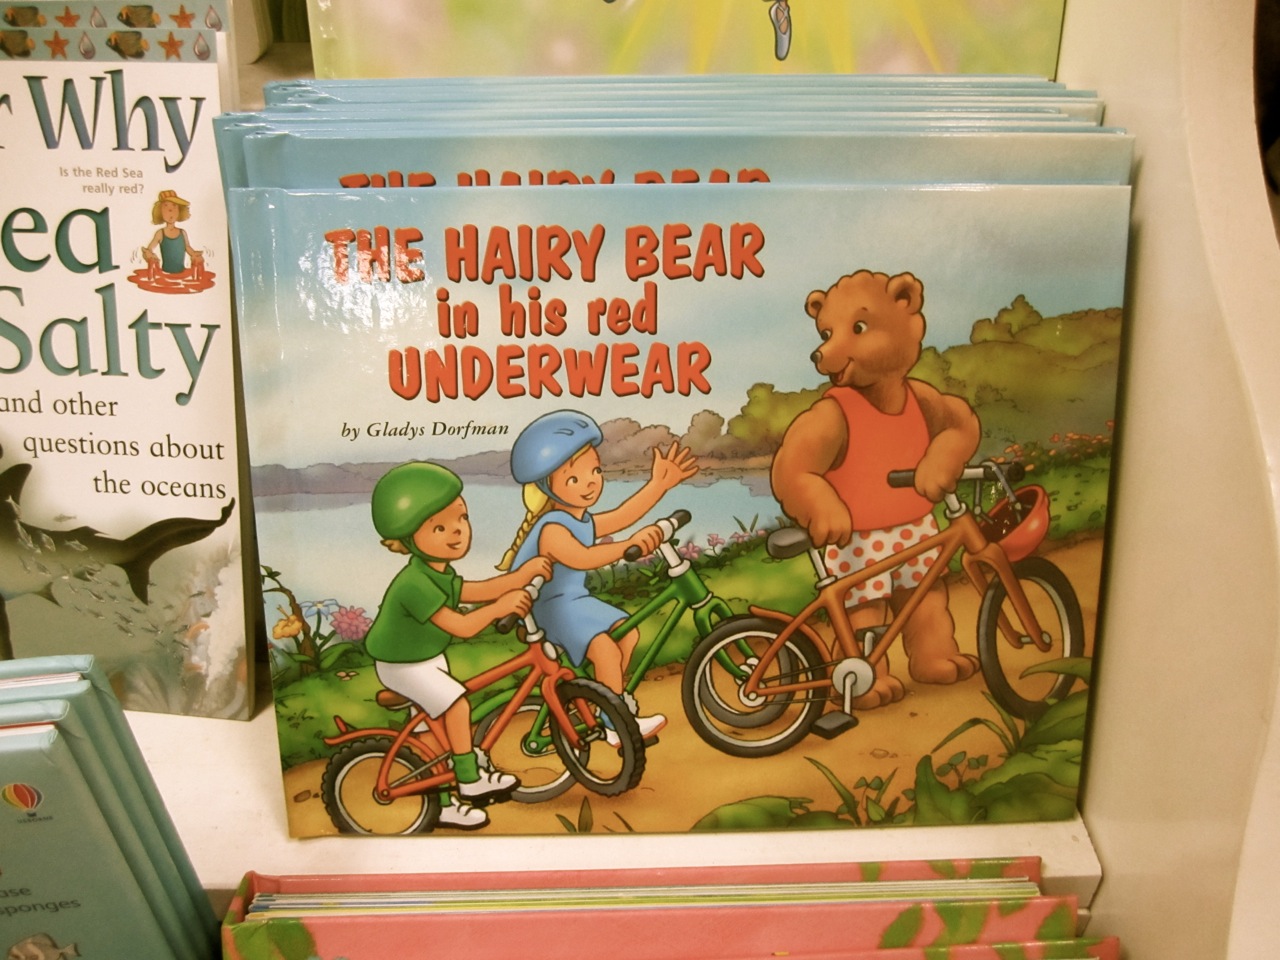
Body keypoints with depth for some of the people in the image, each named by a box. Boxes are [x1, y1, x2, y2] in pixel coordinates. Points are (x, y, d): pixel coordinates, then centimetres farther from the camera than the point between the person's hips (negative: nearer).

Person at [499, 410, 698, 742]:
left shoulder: (584, 522, 7)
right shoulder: (551, 529, -25)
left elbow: (622, 515, 11)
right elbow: (582, 558, -41)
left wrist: (659, 484, 11)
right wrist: (629, 545, -48)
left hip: (577, 600, 10)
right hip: (553, 607, -10)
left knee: (628, 634, 13)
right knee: (606, 650, -23)